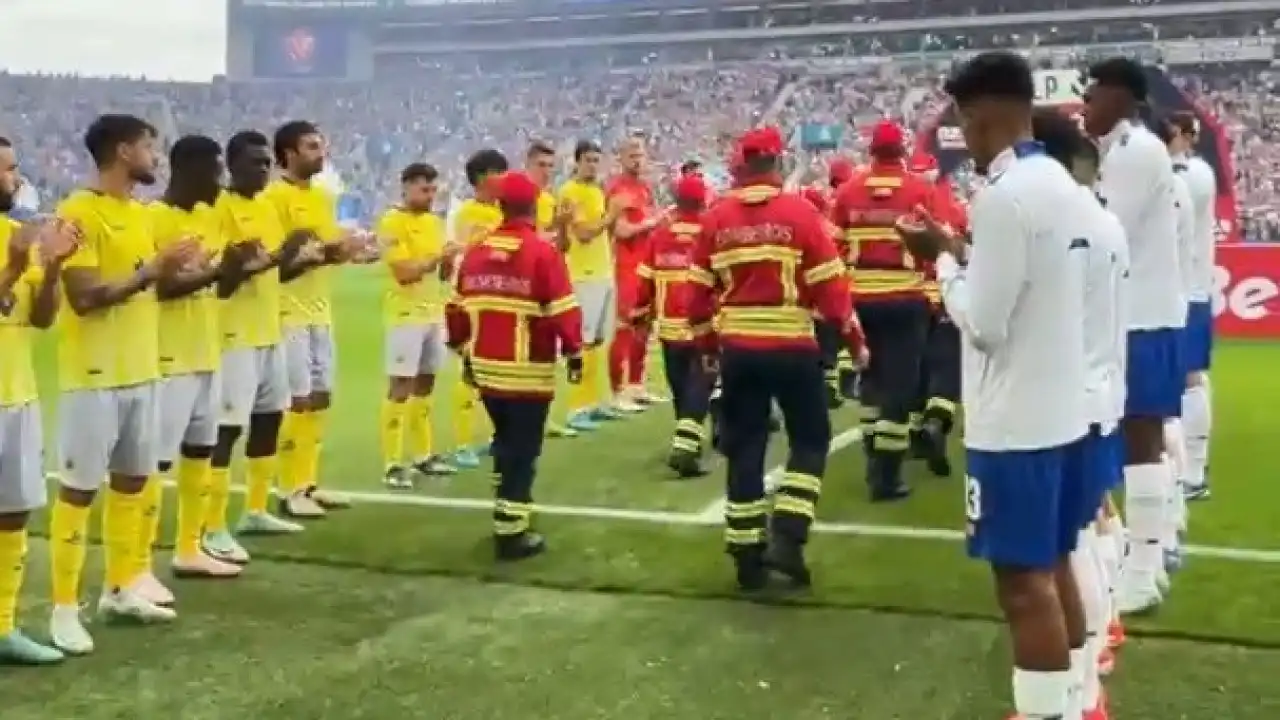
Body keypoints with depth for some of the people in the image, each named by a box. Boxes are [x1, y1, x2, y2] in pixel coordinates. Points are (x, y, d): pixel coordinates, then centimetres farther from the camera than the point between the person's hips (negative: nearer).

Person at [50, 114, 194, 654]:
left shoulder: (139, 213, 13)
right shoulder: (78, 212, -14)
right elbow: (85, 297, -21)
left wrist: (169, 271, 3)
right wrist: (151, 271, -22)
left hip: (141, 370, 9)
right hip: (95, 375, -8)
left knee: (131, 480, 15)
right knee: (79, 488, -2)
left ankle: (120, 589, 28)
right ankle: (64, 609, 6)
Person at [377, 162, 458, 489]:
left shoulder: (435, 221, 12)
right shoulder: (392, 223, -11)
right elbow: (403, 272, -18)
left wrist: (448, 260, -6)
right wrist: (438, 257, -19)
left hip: (433, 313, 8)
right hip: (406, 315, -8)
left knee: (425, 384, 13)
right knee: (400, 386, -6)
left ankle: (422, 454, 22)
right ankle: (393, 464, -3)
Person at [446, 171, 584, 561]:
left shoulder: (476, 252, 5)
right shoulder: (543, 253, -13)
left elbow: (458, 310, 11)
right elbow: (562, 311, -13)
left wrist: (466, 353, 22)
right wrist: (574, 353, -1)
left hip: (486, 367, 6)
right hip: (528, 372, -6)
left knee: (505, 442, 23)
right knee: (522, 451, 2)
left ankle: (508, 510, 33)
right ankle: (511, 532, 2)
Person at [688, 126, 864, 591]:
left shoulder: (716, 218, 3)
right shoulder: (799, 212, -7)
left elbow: (699, 290, 6)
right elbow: (828, 283, -7)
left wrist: (706, 342, 20)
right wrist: (853, 336, 5)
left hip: (736, 348, 3)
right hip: (791, 347, -3)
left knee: (744, 448, 11)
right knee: (810, 439, 12)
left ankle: (748, 555, 14)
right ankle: (786, 537, -1)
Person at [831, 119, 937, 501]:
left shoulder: (847, 191, 2)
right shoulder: (921, 191, -5)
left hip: (860, 299, 3)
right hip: (905, 299, -3)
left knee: (872, 376, 19)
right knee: (899, 384, 2)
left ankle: (875, 458, 26)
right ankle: (886, 475, 2)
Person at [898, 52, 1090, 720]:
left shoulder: (1004, 194, -19)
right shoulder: (1060, 183, 9)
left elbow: (982, 324, -18)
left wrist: (944, 259, -4)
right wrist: (968, 256, 12)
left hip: (1015, 421, -9)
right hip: (1059, 410, 9)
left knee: (1023, 580, -1)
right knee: (1053, 566, 18)